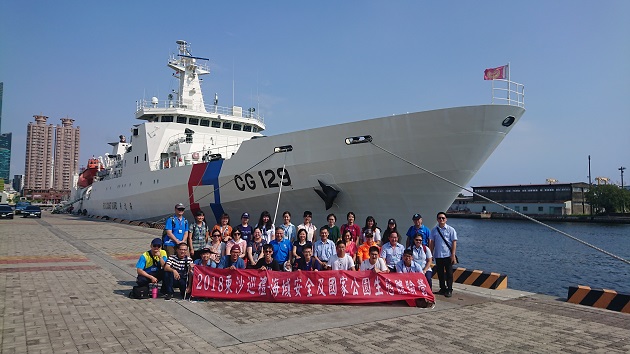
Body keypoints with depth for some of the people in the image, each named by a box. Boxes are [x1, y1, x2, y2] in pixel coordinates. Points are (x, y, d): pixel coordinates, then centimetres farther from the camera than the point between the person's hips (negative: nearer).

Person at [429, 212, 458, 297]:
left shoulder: (450, 230, -3)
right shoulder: (434, 230, 5)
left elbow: (454, 242, -5)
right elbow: (431, 243, 8)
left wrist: (453, 255, -11)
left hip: (448, 255, -3)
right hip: (438, 255, 3)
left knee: (449, 273, 2)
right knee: (440, 273, 12)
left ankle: (449, 290, 11)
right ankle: (442, 289, 24)